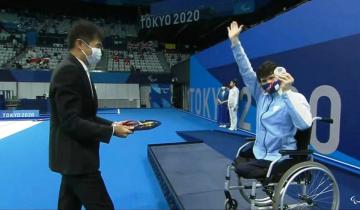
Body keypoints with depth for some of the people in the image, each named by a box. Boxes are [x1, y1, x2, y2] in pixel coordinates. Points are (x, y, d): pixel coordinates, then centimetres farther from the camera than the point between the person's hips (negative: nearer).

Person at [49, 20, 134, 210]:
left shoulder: (76, 70, 11)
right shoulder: (68, 71, -20)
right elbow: (71, 122, -24)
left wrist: (113, 124, 3)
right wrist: (111, 131, -19)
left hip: (73, 156, 10)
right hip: (76, 157, -10)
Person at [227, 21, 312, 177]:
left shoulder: (296, 97, -12)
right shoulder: (261, 94, 2)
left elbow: (304, 124, -30)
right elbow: (246, 71, 1)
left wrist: (286, 92, -33)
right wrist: (235, 41, -3)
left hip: (279, 159, -7)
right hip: (258, 152, 7)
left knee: (242, 169, -22)